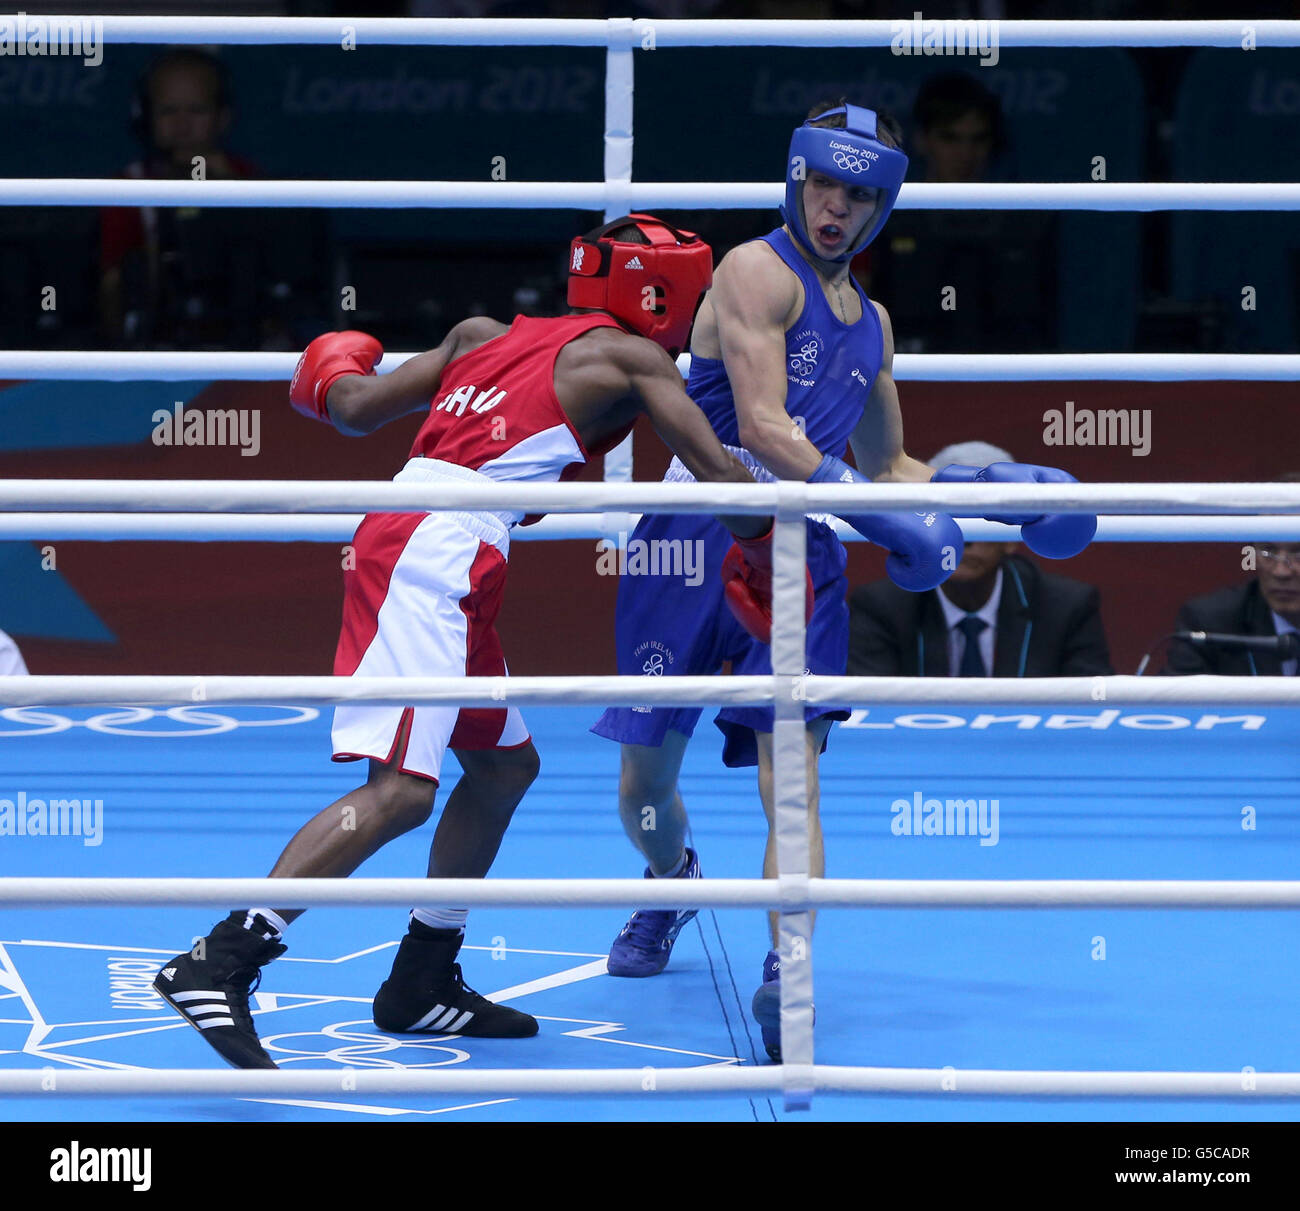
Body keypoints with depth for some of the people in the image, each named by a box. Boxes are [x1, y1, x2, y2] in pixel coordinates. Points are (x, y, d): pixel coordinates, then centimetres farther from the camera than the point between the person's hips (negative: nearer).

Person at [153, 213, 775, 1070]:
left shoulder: (488, 334, 23)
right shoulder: (631, 357, 6)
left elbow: (356, 407, 22)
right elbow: (720, 477, 0)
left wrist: (334, 375, 45)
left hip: (407, 542, 9)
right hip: (437, 552, -9)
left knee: (506, 764, 21)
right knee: (401, 790, -18)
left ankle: (423, 983, 25)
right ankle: (219, 963, -27)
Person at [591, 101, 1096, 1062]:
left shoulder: (871, 322, 16)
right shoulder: (757, 272, -7)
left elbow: (886, 466, 28)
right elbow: (761, 430, -19)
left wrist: (998, 486, 14)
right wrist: (881, 515, -24)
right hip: (699, 547, -4)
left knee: (792, 775, -12)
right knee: (646, 780, 7)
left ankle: (785, 980, -20)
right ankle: (672, 882, 39)